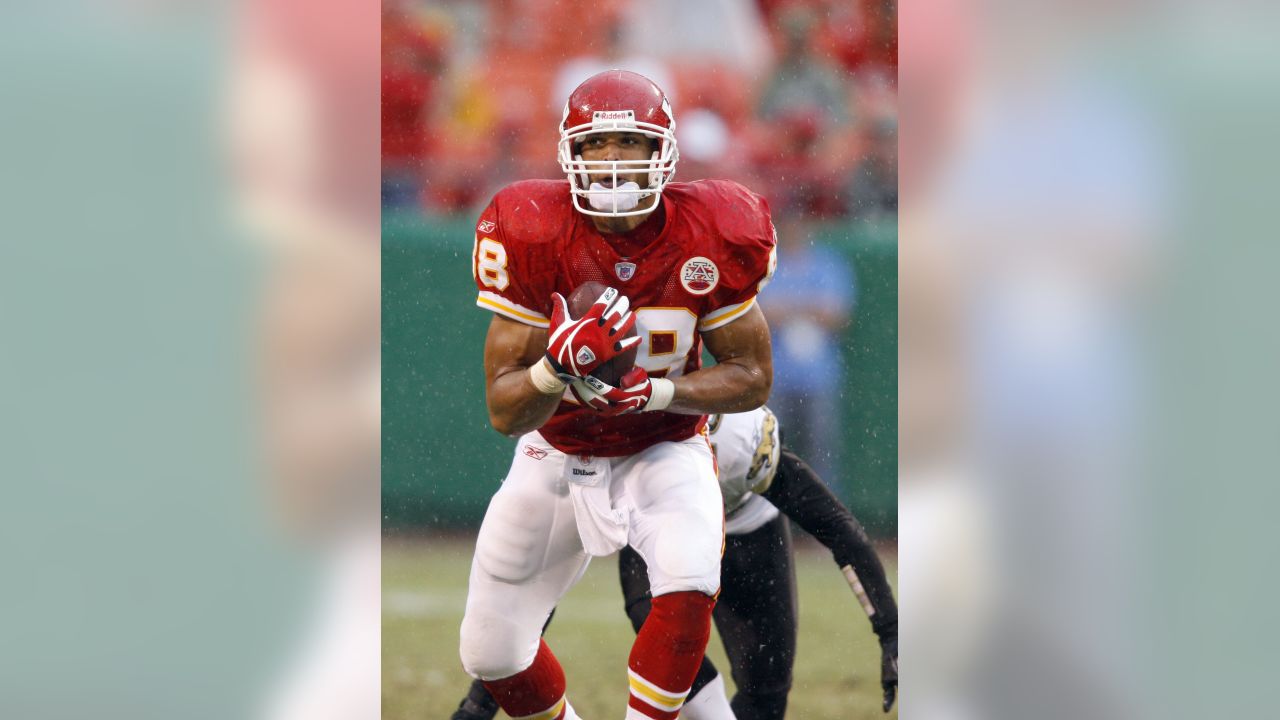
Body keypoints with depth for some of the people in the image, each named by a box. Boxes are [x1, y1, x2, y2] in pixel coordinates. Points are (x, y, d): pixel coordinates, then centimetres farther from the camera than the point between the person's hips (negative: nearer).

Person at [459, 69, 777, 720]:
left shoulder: (707, 237, -19)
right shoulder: (535, 236, -21)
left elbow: (752, 377, -8)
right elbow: (504, 412, -18)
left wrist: (656, 392, -26)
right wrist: (558, 366, -40)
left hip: (664, 451, -1)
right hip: (558, 457, 1)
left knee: (689, 587, -31)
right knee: (492, 654, 5)